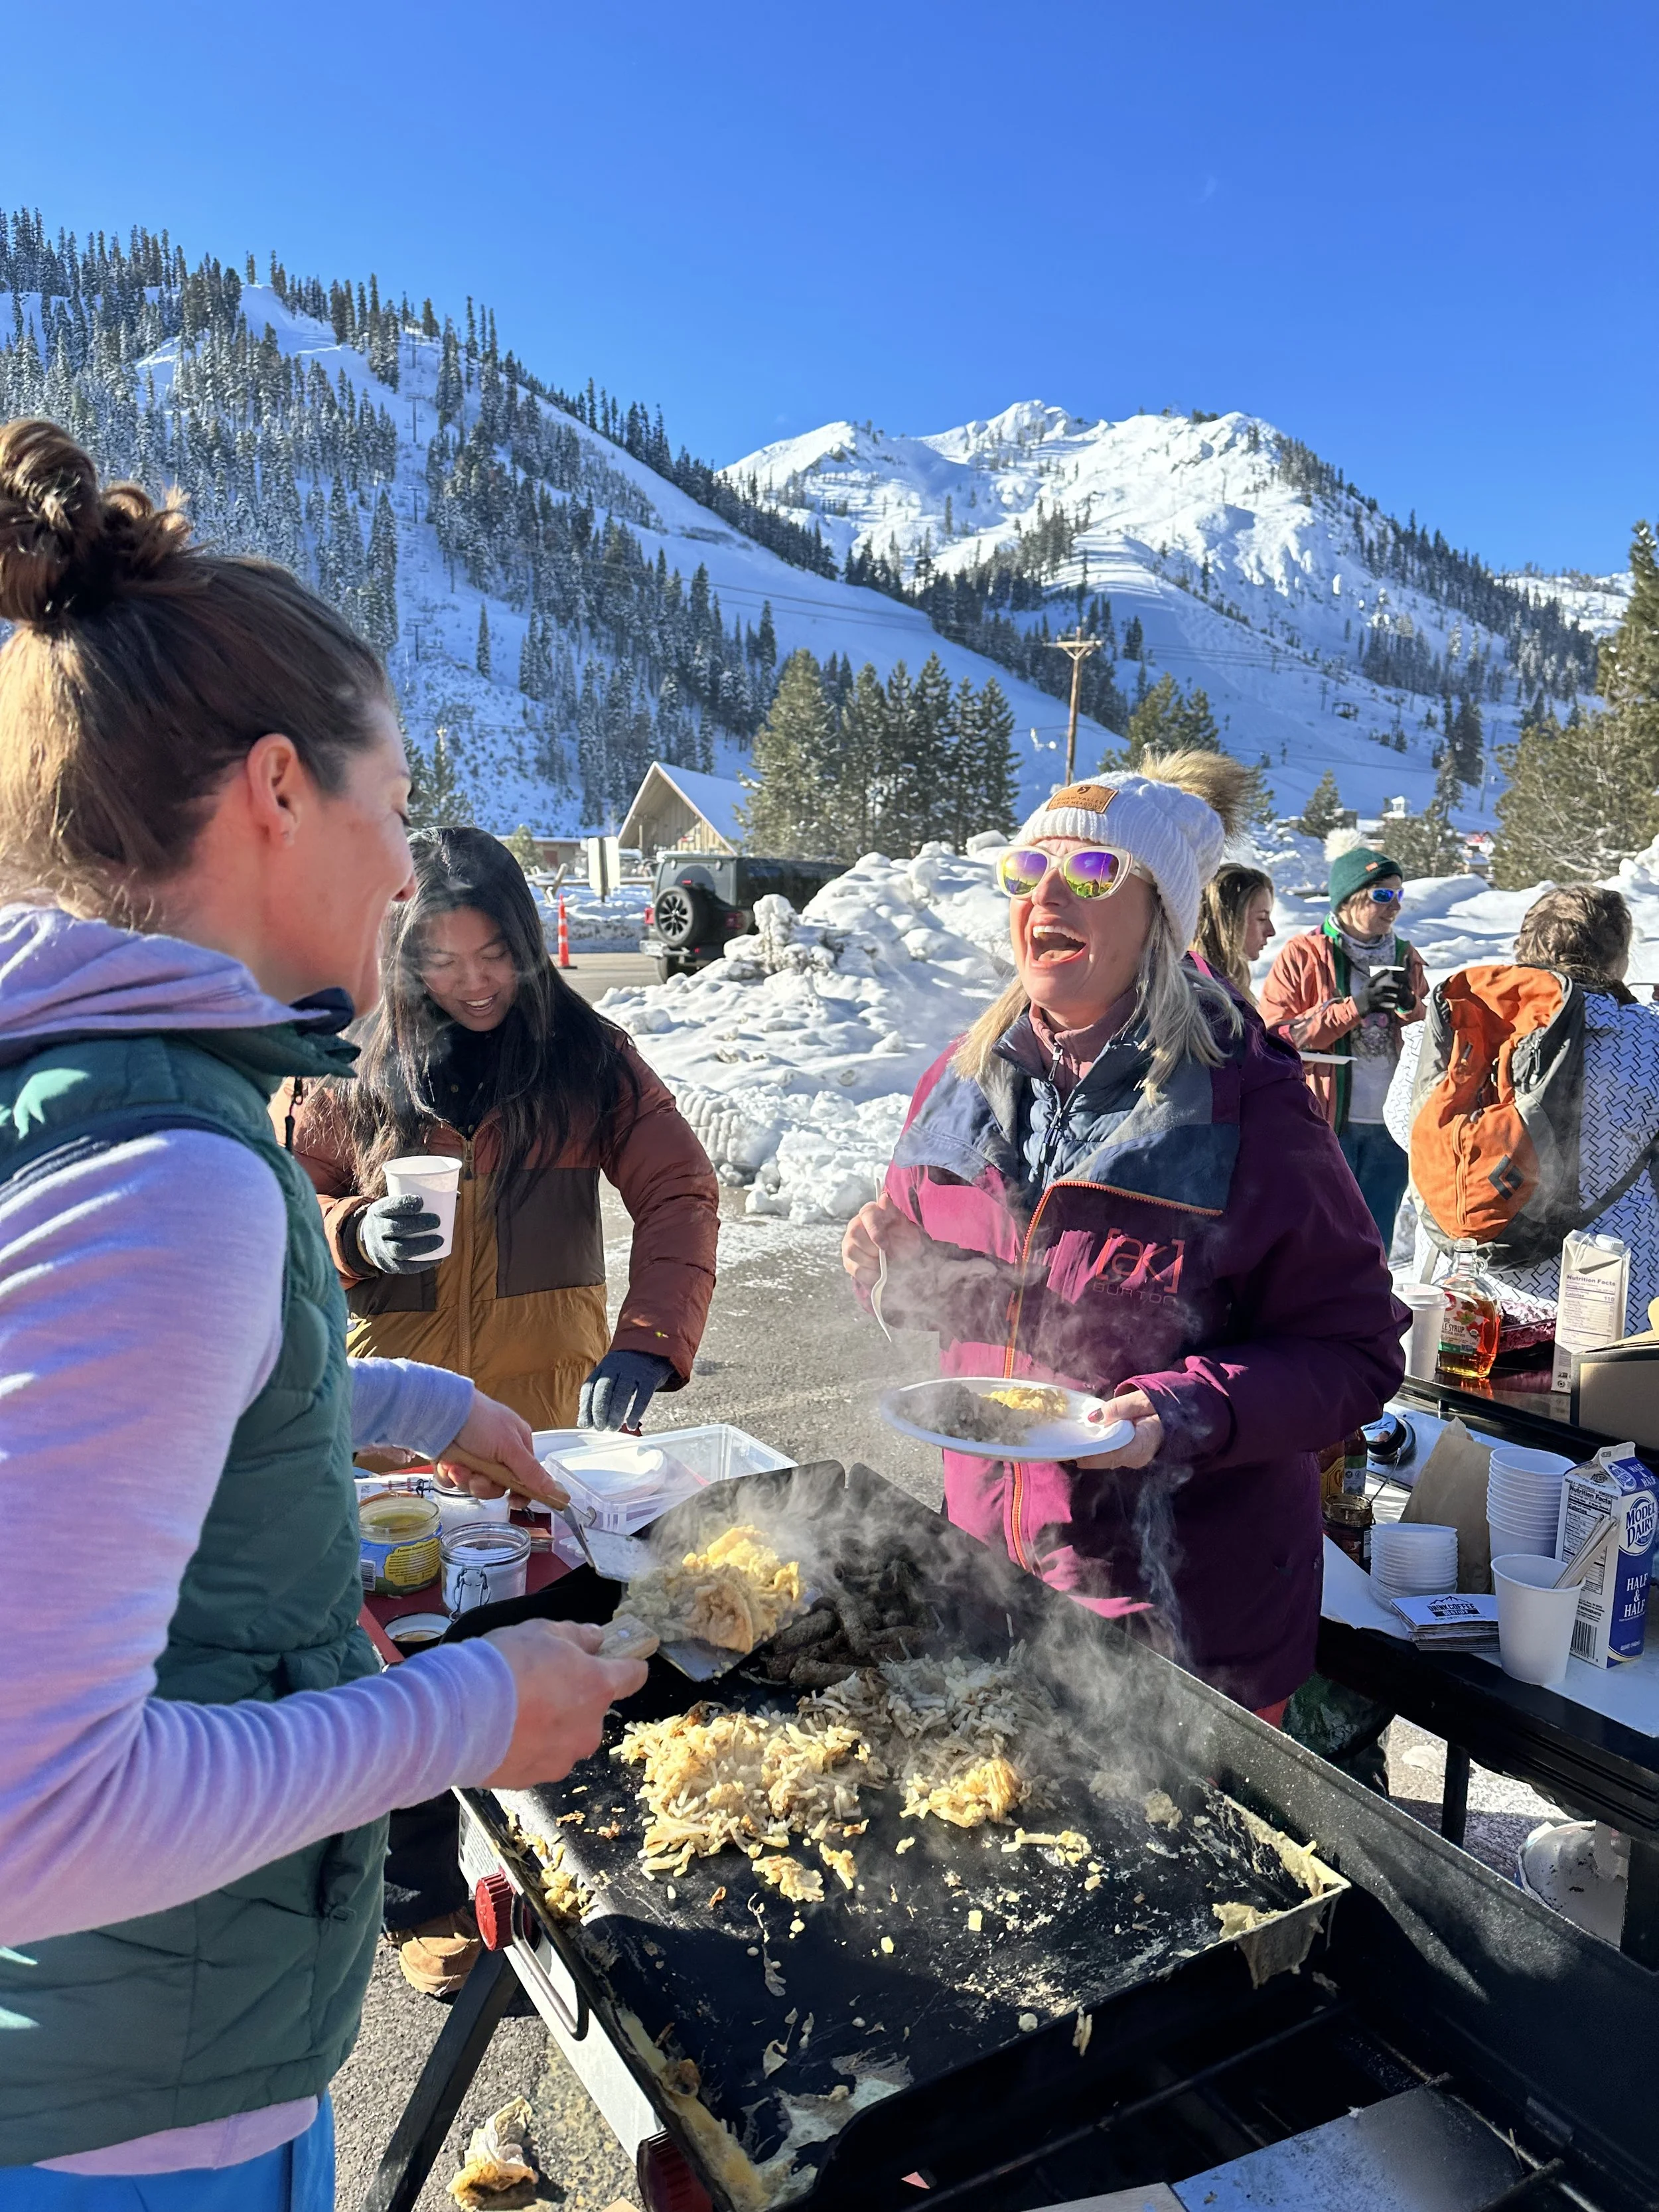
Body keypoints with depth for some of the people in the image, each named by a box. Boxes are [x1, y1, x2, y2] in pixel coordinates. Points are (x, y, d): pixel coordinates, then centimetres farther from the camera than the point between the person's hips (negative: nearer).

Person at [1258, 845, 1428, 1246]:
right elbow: (1275, 1035, -10)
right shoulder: (1303, 954, -1)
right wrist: (1353, 1007, -17)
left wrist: (1410, 1008, -6)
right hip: (1323, 1125, -5)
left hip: (1389, 1126, 5)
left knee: (1376, 1249, 12)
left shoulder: (1407, 959, 14)